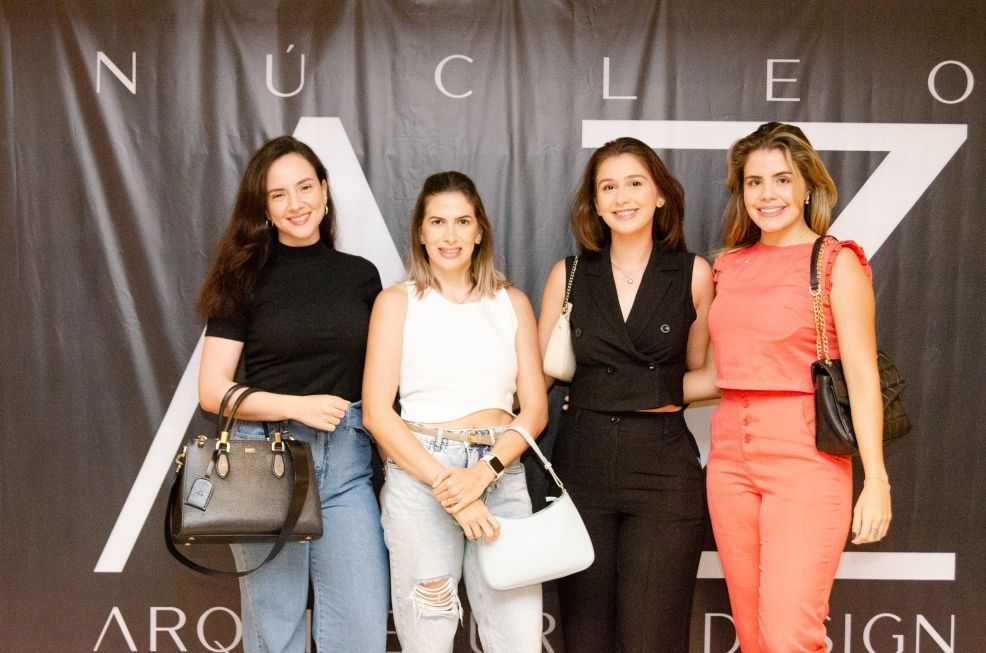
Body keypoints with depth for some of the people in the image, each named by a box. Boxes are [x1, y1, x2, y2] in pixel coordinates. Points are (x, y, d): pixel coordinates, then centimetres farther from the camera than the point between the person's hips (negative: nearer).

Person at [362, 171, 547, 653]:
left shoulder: (512, 303, 11)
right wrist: (445, 484, -13)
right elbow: (376, 412, -3)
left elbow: (535, 408, 6)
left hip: (502, 475, 2)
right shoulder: (397, 301, 4)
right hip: (419, 475, -2)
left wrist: (482, 473, -11)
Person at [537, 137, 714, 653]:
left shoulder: (694, 275, 3)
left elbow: (703, 374, 10)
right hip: (582, 464, 2)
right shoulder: (569, 275, 6)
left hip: (664, 469, -1)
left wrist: (664, 395, -3)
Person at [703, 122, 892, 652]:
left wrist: (876, 481, -13)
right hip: (730, 459, 5)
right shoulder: (730, 265, 11)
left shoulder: (836, 261, -3)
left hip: (805, 459, -5)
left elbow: (862, 377, -8)